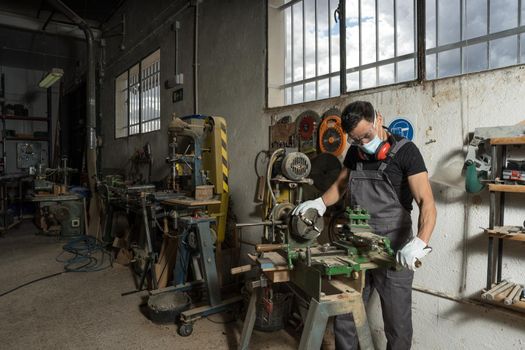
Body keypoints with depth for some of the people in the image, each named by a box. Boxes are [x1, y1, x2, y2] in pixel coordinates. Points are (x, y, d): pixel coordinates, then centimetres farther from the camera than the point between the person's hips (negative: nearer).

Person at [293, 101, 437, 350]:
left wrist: (420, 243, -36)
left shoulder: (405, 151, -12)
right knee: (344, 318, 12)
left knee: (397, 324, 11)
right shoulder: (354, 153, 5)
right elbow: (340, 185, 18)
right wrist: (319, 203, -2)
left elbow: (427, 202, -19)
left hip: (394, 252, -4)